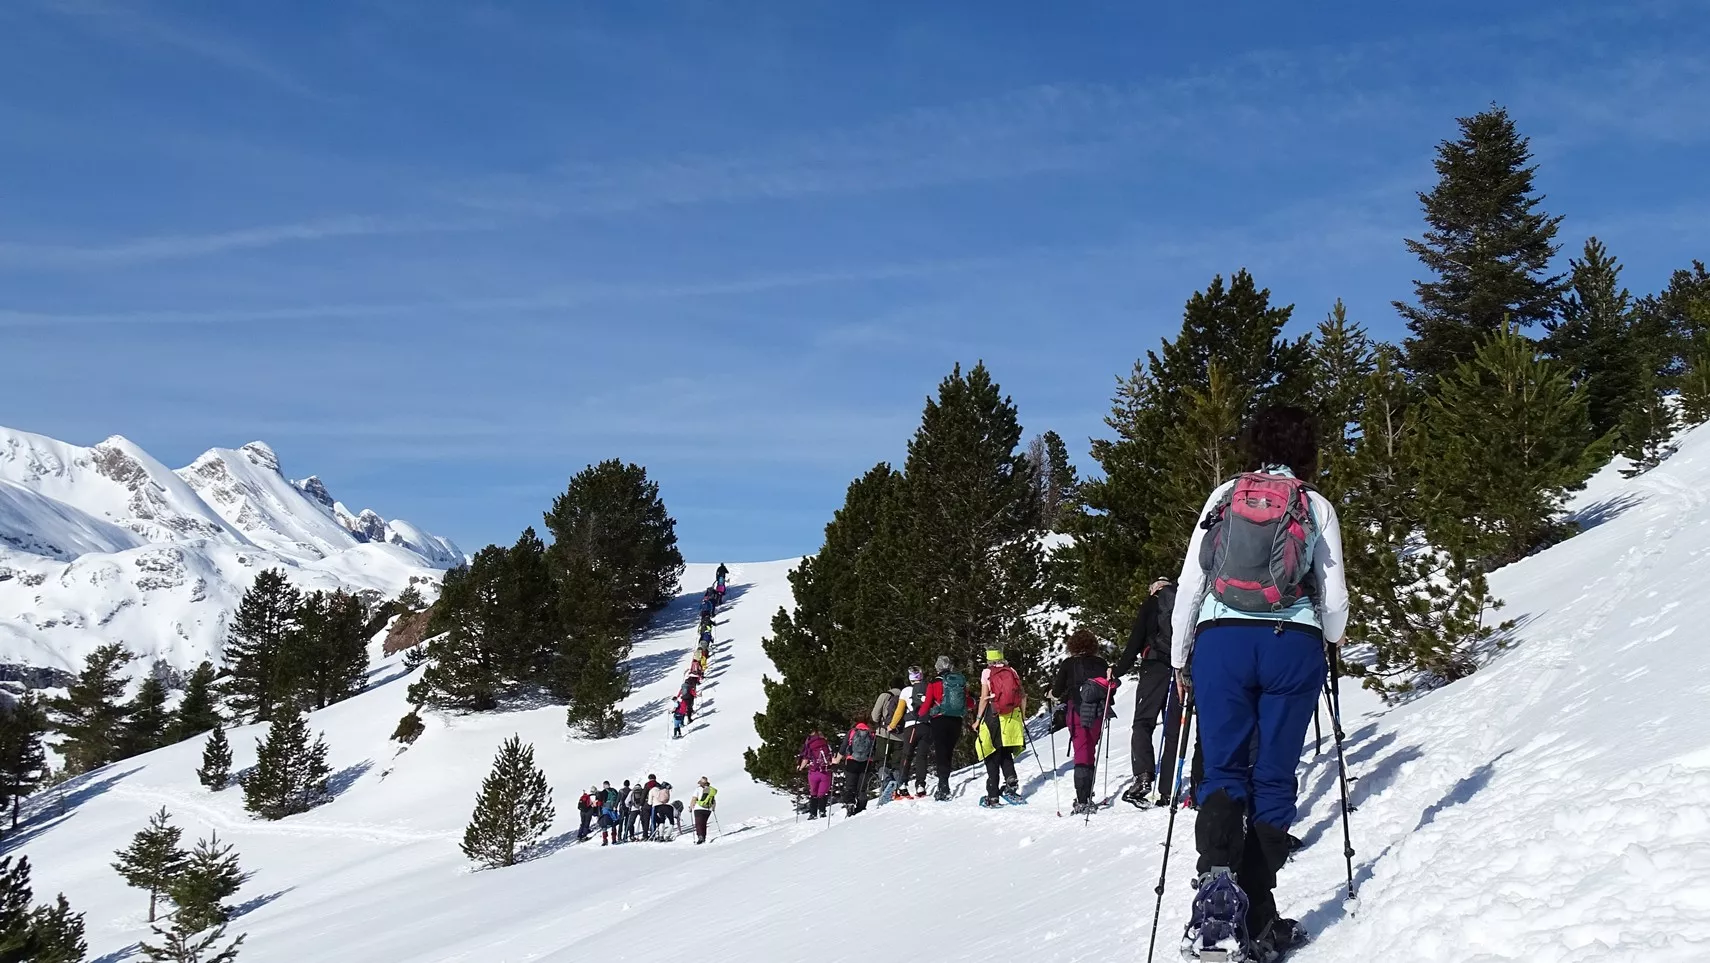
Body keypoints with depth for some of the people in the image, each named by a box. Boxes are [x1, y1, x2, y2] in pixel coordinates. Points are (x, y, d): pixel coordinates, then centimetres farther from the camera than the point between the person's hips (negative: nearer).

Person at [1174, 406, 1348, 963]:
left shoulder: (1225, 495, 11)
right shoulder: (1317, 506, 10)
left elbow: (1190, 583, 7)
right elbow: (1335, 602, 9)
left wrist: (1180, 659, 15)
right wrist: (1326, 639, 31)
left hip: (1220, 641, 0)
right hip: (1292, 645, 0)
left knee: (1223, 771, 2)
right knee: (1273, 778, 6)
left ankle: (1217, 879, -25)